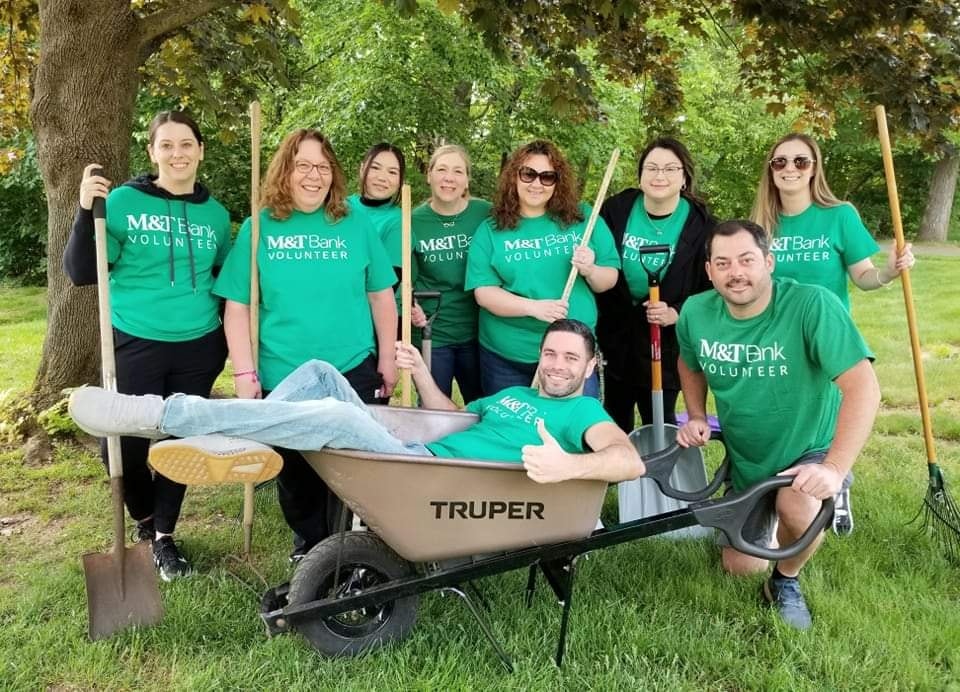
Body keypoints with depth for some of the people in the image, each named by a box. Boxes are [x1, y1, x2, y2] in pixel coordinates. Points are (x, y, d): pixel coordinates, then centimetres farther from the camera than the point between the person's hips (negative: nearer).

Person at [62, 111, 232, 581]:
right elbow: (81, 274, -9)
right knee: (123, 444, -2)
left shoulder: (216, 214, 4)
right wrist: (86, 212, -21)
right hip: (135, 345, -2)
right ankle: (144, 517, 30)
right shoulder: (123, 201, -7)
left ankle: (164, 537, 29)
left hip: (198, 347, 3)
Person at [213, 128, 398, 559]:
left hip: (352, 373, 0)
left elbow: (382, 297, 7)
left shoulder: (356, 225, 2)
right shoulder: (259, 228, 0)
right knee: (295, 473, 15)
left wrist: (387, 359, 5)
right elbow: (237, 307, -1)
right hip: (282, 378, 0)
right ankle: (308, 546, 38)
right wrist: (244, 373, -5)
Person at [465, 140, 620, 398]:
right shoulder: (490, 230, 0)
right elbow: (483, 292, -7)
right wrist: (533, 307, -22)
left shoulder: (584, 218, 2)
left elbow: (610, 279, 6)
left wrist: (591, 271, -17)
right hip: (506, 357, 0)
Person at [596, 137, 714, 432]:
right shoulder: (615, 210, -4)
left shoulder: (702, 225, -9)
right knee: (615, 422, 19)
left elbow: (711, 290, -7)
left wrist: (676, 313, -20)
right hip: (616, 335, 3)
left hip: (666, 343, -2)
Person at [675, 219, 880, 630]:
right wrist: (697, 418, -5)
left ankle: (786, 580, -3)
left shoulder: (812, 305, -29)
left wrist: (835, 468, -42)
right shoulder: (696, 313, -13)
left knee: (797, 504, -37)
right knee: (741, 568, 12)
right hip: (747, 461, 4)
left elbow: (863, 386, -35)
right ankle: (764, 518, 46)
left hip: (811, 451, -4)